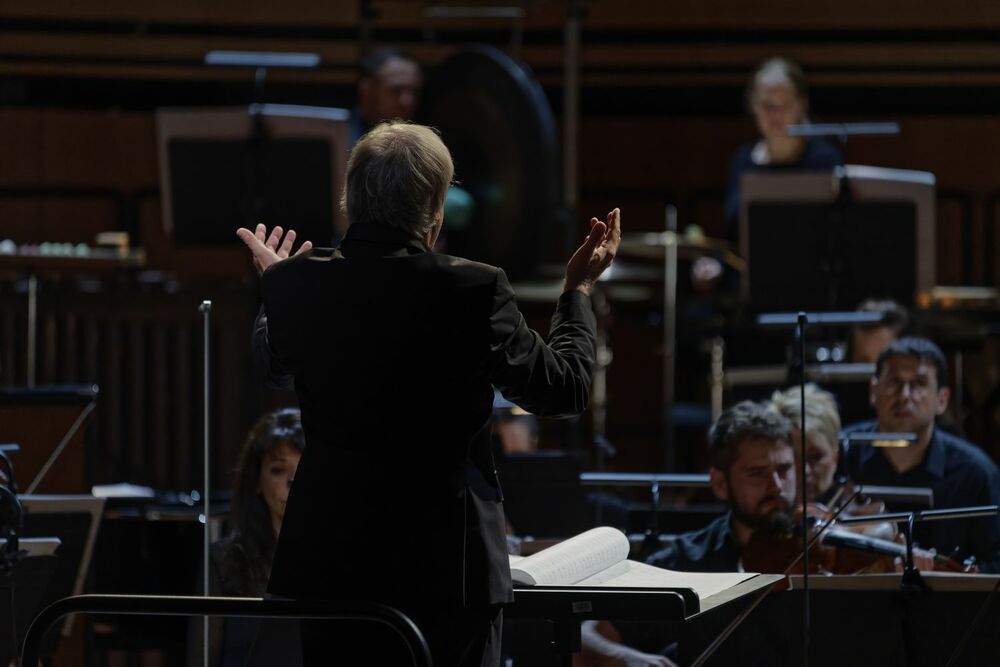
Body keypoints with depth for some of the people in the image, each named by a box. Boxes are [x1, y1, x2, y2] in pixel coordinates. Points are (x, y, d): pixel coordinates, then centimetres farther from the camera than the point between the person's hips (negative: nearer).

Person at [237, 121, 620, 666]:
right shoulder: (475, 292, -16)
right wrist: (578, 290, 14)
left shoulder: (294, 284, -5)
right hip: (445, 567, -3)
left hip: (328, 562, 3)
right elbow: (566, 389, -2)